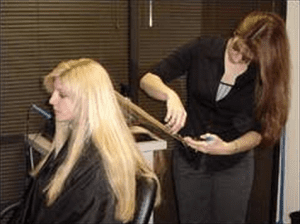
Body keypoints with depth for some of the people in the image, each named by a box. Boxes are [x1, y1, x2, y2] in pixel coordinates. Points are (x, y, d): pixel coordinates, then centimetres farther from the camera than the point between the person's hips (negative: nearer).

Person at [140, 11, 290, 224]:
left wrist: (228, 148, -27)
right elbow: (148, 79, -13)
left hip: (233, 165, 0)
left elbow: (258, 132, -8)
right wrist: (171, 95, -34)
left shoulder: (264, 75, -12)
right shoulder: (202, 49, -13)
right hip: (189, 158, 1)